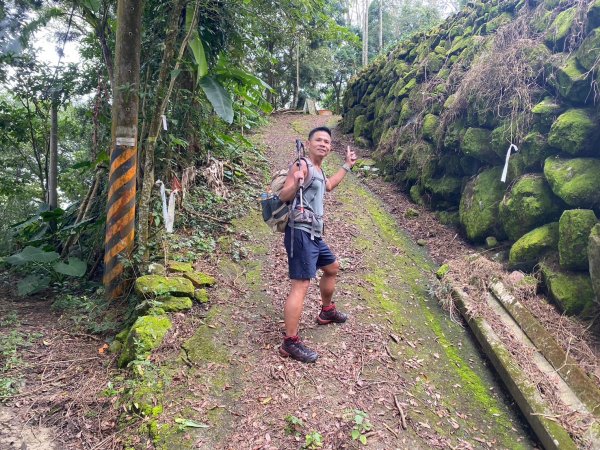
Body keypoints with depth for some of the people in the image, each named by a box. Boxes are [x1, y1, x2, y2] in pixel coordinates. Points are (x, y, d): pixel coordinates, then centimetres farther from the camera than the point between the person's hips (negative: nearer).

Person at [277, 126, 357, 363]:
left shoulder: (318, 170, 18)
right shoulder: (302, 165, -11)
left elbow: (328, 185, 41)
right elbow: (284, 196, -22)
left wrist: (347, 165, 43)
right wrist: (295, 183, -42)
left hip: (313, 234, 11)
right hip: (300, 233, -11)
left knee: (332, 267, 28)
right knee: (301, 286, -15)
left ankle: (327, 312, 46)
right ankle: (290, 342, -12)